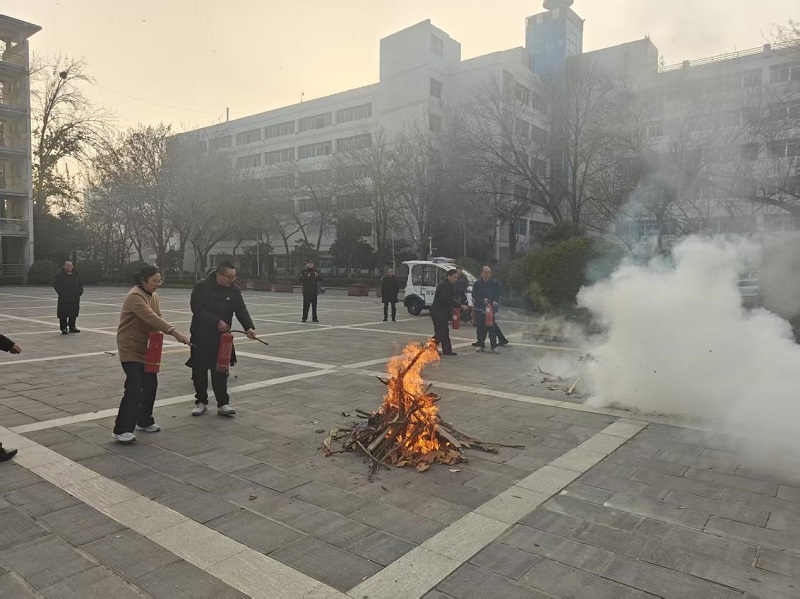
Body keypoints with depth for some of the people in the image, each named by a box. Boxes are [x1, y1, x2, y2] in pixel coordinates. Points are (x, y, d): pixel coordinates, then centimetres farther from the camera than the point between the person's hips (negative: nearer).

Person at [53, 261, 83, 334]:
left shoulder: (76, 275, 11)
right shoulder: (60, 275, -3)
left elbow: (80, 284, 20)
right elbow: (55, 284, -3)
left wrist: (80, 292, 8)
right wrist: (60, 292, -8)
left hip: (75, 299, 5)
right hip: (63, 299, -5)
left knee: (74, 314, 10)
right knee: (63, 314, -3)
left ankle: (72, 327, 21)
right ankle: (64, 328, 2)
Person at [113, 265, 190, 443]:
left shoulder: (153, 295, 7)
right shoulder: (135, 296, -22)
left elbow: (157, 317, 8)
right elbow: (151, 318, -35)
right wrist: (175, 332, -42)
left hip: (147, 348, 9)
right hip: (131, 348, -9)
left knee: (151, 385, 13)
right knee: (134, 388, -14)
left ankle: (144, 421, 29)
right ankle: (121, 430, -6)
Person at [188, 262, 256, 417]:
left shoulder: (234, 291, 0)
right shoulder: (202, 287, -10)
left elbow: (241, 310, -8)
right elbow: (197, 308, -18)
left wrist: (249, 327, -25)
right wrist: (217, 321, -24)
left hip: (222, 337, 2)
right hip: (201, 336, -1)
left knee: (220, 371, 1)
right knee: (199, 370, 8)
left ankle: (223, 403, 7)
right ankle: (201, 401, 23)